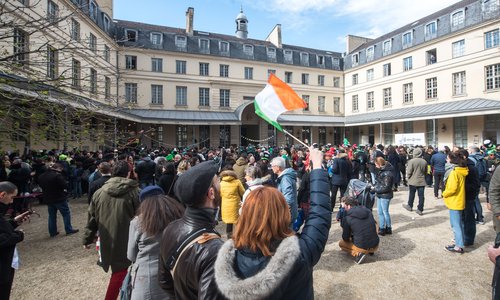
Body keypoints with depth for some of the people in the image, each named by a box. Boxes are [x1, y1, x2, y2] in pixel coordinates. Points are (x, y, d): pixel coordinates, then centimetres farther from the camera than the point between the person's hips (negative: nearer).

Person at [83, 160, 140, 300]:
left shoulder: (99, 192, 1)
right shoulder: (134, 191, -13)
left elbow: (92, 218, 9)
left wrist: (88, 238, 21)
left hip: (107, 240, 5)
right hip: (126, 239, -5)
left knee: (117, 270, 21)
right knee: (120, 271, 10)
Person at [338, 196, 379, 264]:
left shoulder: (346, 218, -12)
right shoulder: (368, 211, 2)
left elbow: (345, 238, -4)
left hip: (362, 247, -5)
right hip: (376, 246, 6)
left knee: (341, 243, 19)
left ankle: (358, 254, -4)